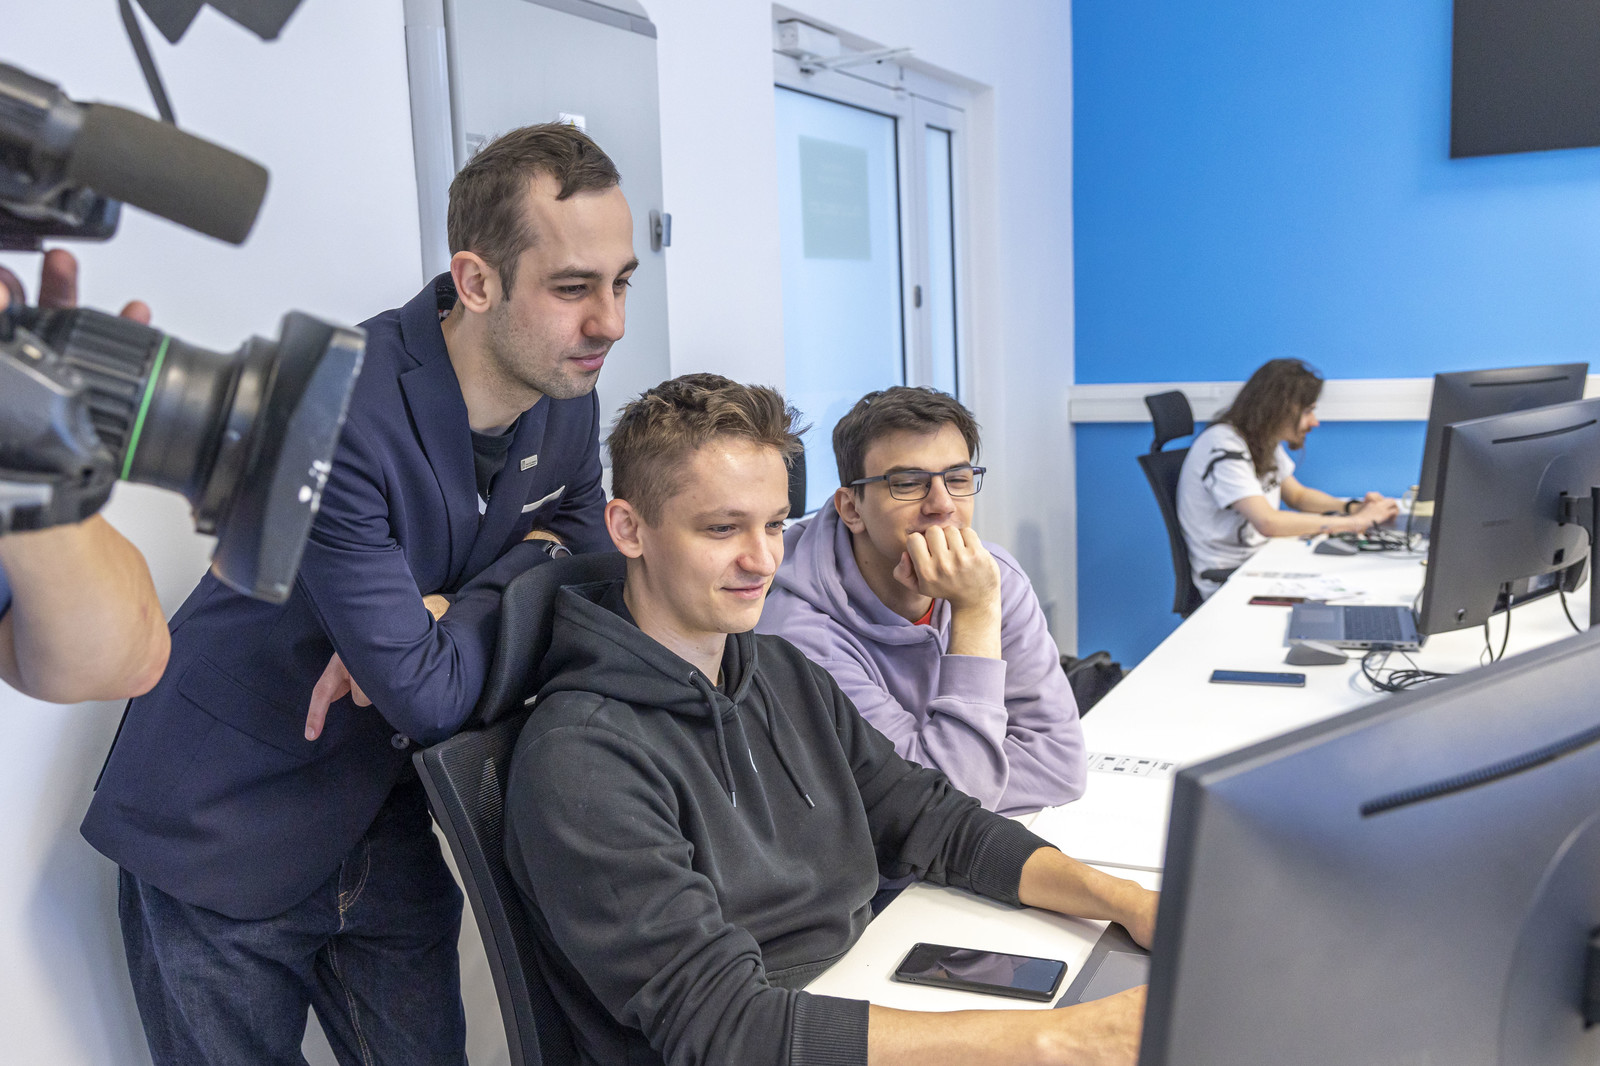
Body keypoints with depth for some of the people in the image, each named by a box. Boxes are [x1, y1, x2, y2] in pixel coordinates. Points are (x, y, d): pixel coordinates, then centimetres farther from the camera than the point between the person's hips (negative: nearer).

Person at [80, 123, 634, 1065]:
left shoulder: (566, 395, -7)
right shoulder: (335, 416, -30)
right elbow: (431, 697, -30)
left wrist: (439, 611, -17)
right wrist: (505, 580, -12)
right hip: (221, 842, -5)